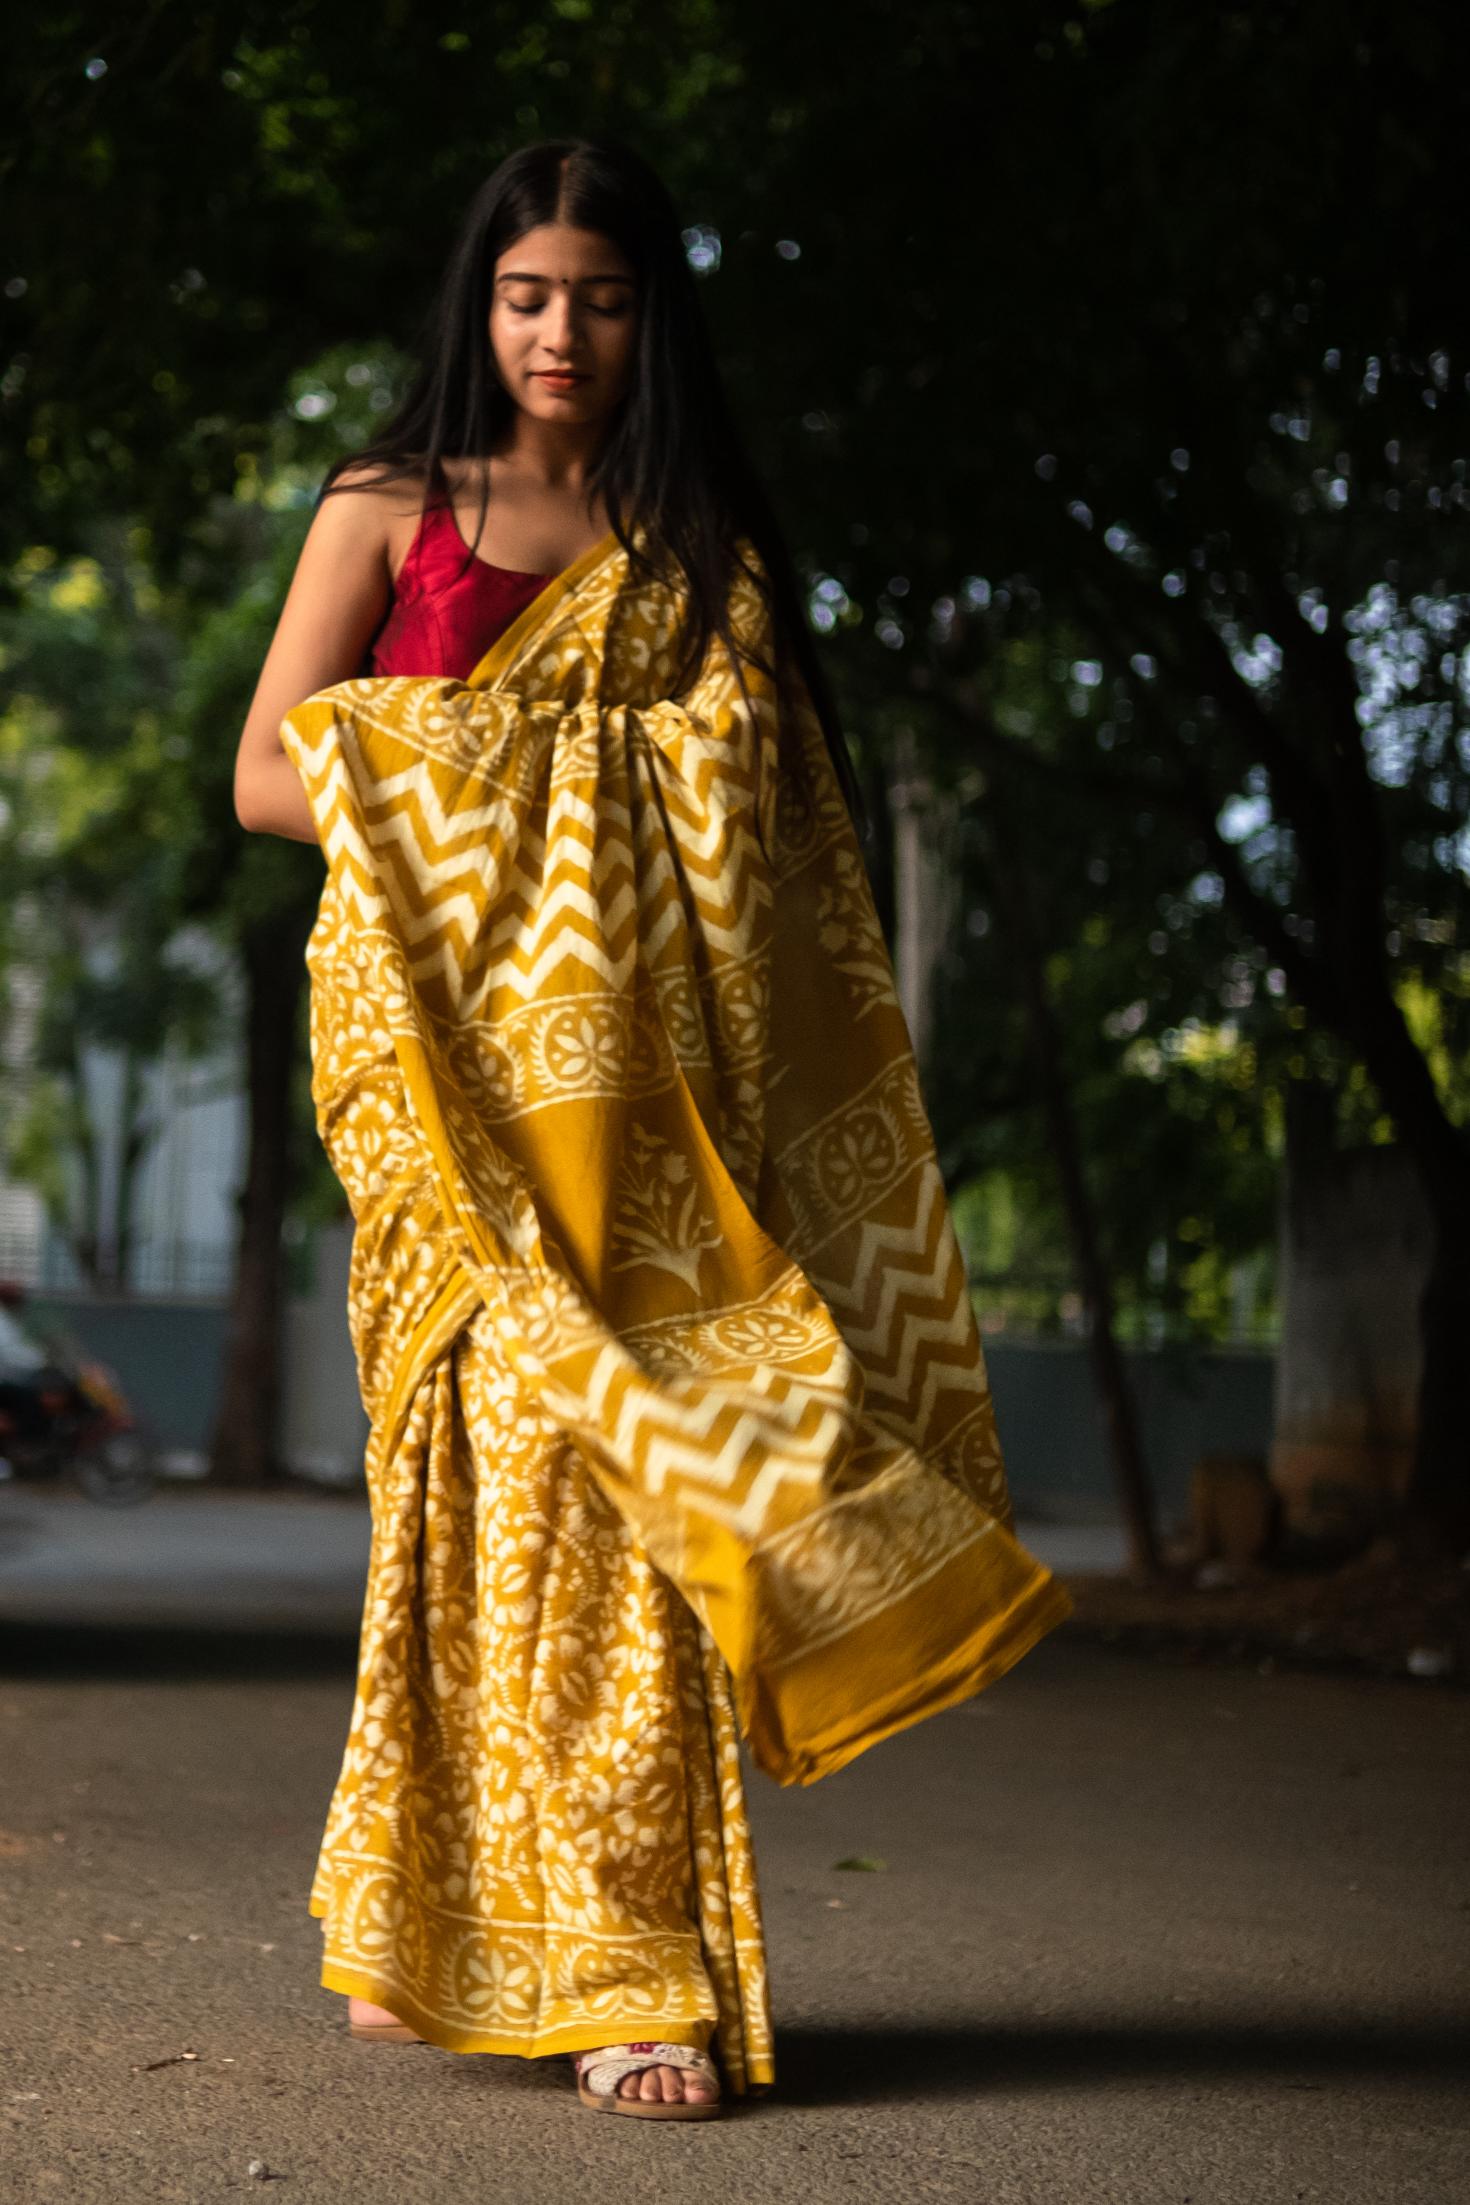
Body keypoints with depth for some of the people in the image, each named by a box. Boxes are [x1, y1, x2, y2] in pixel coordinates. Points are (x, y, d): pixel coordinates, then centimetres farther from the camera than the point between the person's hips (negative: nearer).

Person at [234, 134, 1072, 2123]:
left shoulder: (707, 550, 18)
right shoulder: (388, 512, 12)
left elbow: (788, 838, 17)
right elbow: (269, 772, 8)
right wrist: (469, 839, -5)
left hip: (640, 1075, 2)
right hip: (454, 1052, -2)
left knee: (606, 1478, -7)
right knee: (515, 1453, -12)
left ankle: (619, 1967, 0)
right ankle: (622, 1961, -10)